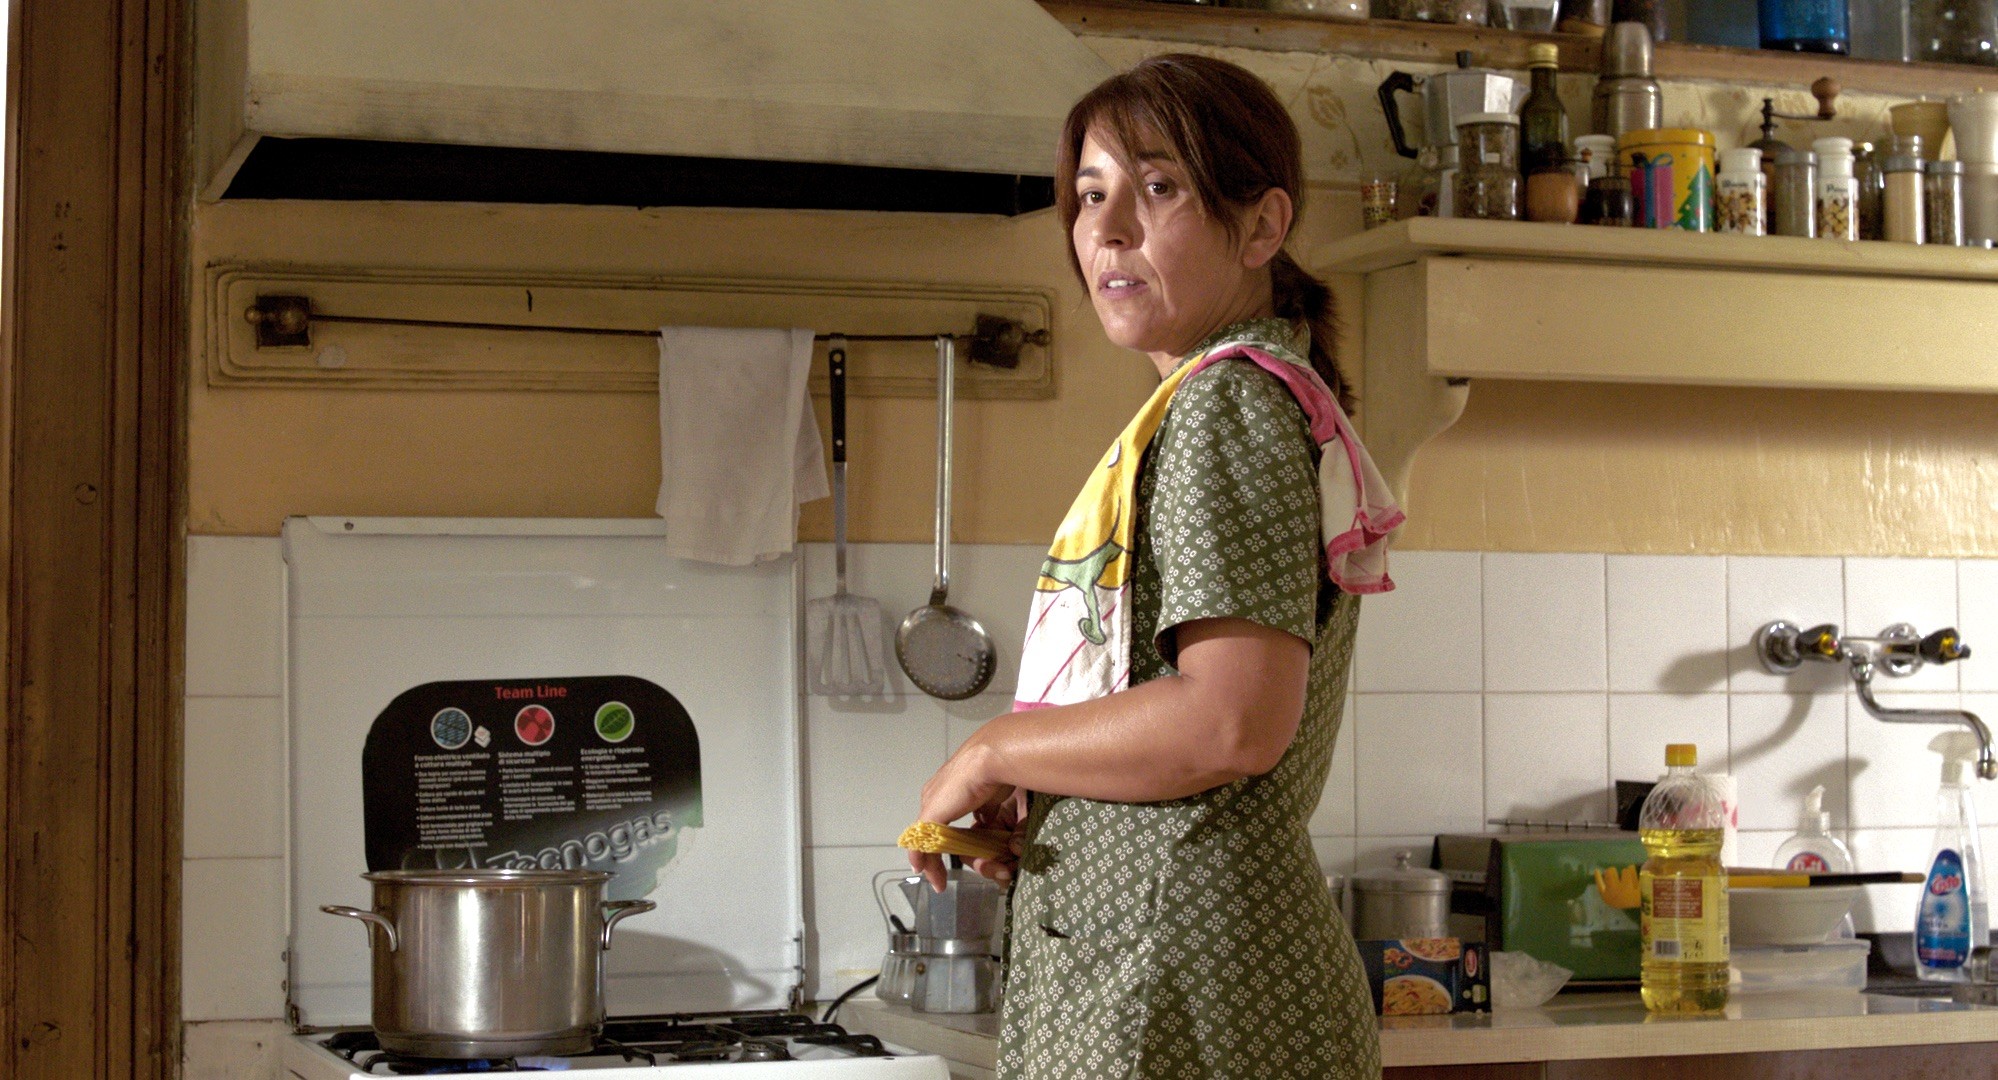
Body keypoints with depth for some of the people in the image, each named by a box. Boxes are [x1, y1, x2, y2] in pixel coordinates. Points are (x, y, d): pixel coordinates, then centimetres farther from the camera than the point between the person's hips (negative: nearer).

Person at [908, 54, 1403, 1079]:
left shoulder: (1231, 402, -12)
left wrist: (993, 755, -11)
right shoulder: (1260, 397, 18)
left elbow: (1237, 719, -24)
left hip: (1180, 991, -10)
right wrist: (1024, 806, 9)